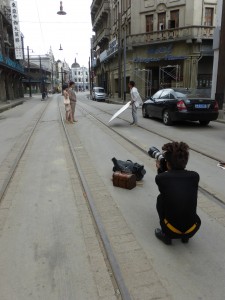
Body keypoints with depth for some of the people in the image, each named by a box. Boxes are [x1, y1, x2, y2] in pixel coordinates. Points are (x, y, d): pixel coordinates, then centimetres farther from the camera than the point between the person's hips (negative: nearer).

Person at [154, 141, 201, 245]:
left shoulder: (160, 178, -8)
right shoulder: (195, 176, -2)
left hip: (172, 231, -3)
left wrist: (159, 169, 22)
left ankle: (166, 235, 21)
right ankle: (185, 236, 27)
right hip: (193, 230, 3)